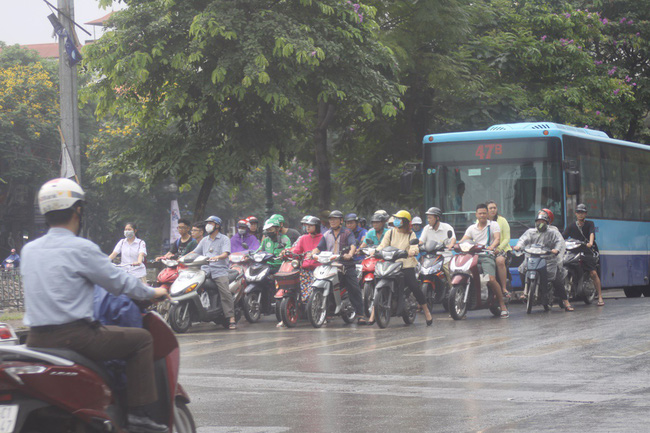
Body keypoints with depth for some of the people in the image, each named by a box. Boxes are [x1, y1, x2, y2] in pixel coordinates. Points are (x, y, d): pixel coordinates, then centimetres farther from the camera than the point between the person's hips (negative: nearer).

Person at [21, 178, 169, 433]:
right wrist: (153, 293, 15)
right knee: (141, 339, 3)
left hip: (35, 341, 8)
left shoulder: (29, 250, 11)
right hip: (73, 337, -8)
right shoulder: (80, 249, -9)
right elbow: (119, 282, -3)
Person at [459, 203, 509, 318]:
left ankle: (503, 306, -16)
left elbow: (497, 238, -6)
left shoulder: (493, 225, 10)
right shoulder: (472, 228, 21)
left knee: (491, 280, -25)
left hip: (487, 255, -4)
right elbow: (463, 240, 10)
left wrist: (492, 246, -28)